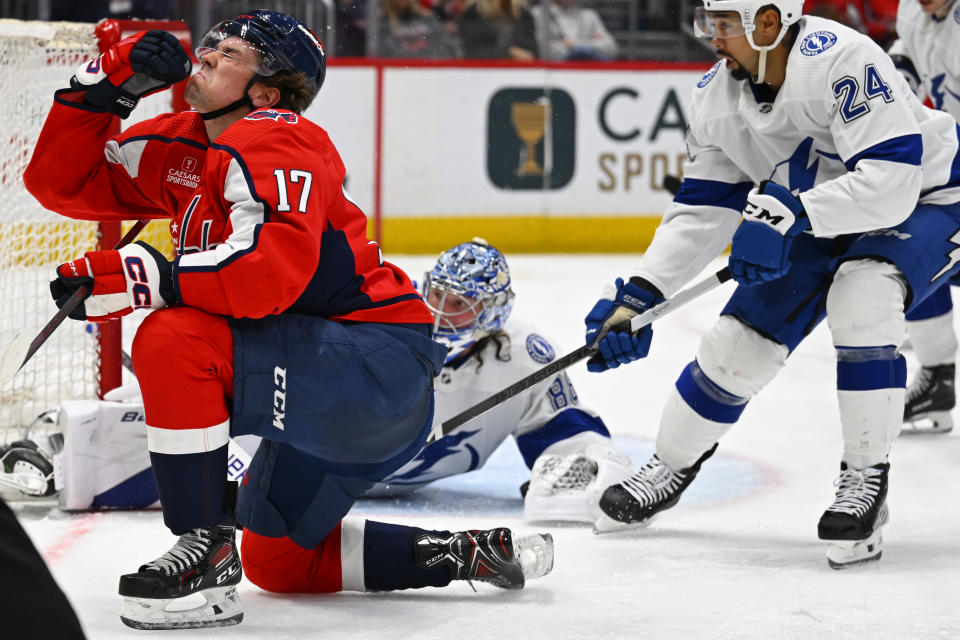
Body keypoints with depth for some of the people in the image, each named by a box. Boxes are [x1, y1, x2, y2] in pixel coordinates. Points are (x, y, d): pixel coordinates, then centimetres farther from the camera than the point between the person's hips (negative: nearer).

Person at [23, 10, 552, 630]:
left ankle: (208, 555, -20)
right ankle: (465, 555, 24)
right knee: (274, 561, 22)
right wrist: (105, 86, -1)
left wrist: (145, 279, -34)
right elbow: (63, 180, 12)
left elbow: (275, 268, -33)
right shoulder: (181, 147, 10)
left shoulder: (275, 141, -17)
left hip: (380, 366, -11)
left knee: (173, 341, -27)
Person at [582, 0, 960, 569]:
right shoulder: (718, 95, -9)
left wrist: (794, 213, -47)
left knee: (862, 294, -34)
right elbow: (702, 208, -2)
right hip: (819, 221, 7)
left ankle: (867, 478, -20)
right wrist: (640, 296, -10)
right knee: (740, 340, 1)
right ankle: (672, 466, 26)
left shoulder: (843, 61, -33)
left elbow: (890, 180, -39)